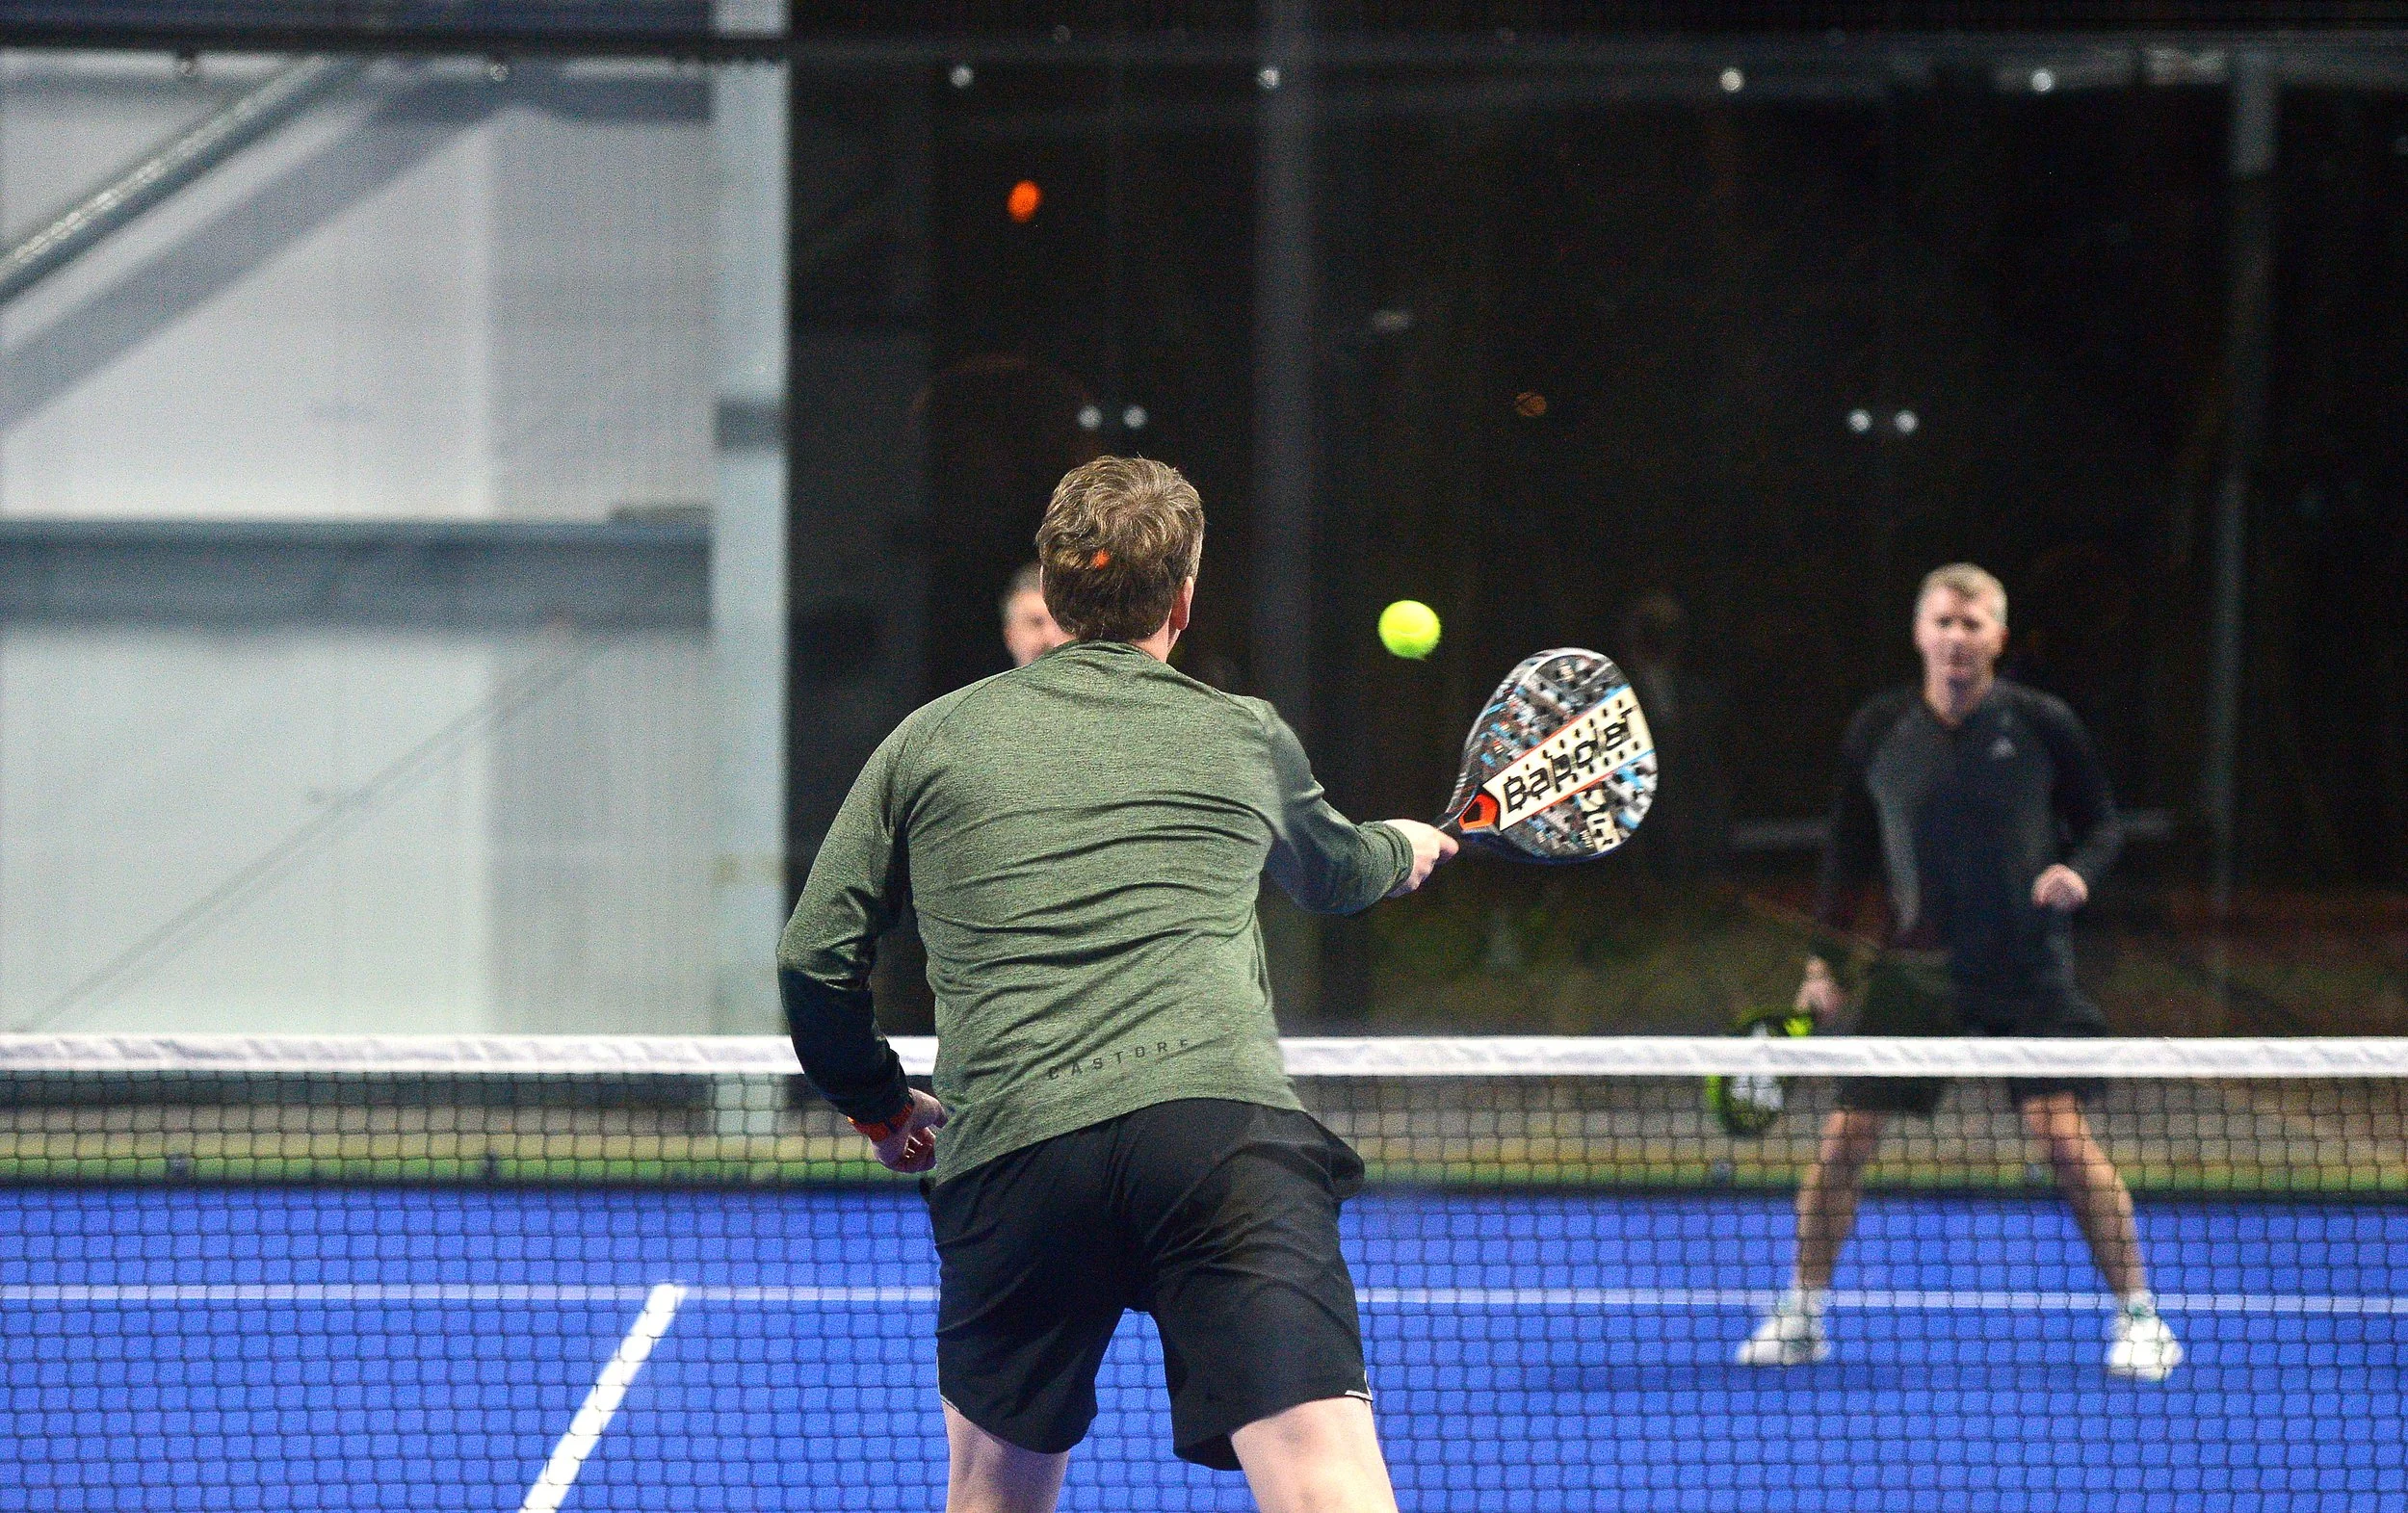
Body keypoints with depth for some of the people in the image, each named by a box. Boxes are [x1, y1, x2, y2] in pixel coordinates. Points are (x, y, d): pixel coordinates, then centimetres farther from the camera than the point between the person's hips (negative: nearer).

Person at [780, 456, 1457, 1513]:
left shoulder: (932, 740, 17)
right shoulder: (1249, 741, 19)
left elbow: (815, 960, 18)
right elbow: (1333, 874, 41)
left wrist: (882, 1107, 35)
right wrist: (1400, 851, 65)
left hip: (1007, 1151, 2)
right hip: (1223, 1130, -1)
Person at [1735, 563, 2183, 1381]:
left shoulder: (2042, 725, -6)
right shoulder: (1877, 732, 0)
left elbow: (2102, 825, 5)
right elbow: (1848, 849, 11)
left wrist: (2079, 870, -17)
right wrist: (1824, 960, 8)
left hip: (2027, 967, -2)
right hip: (1917, 966, 2)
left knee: (2063, 1133, -13)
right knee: (1844, 1135, -1)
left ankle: (2140, 1318, 0)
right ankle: (1801, 1314, 16)